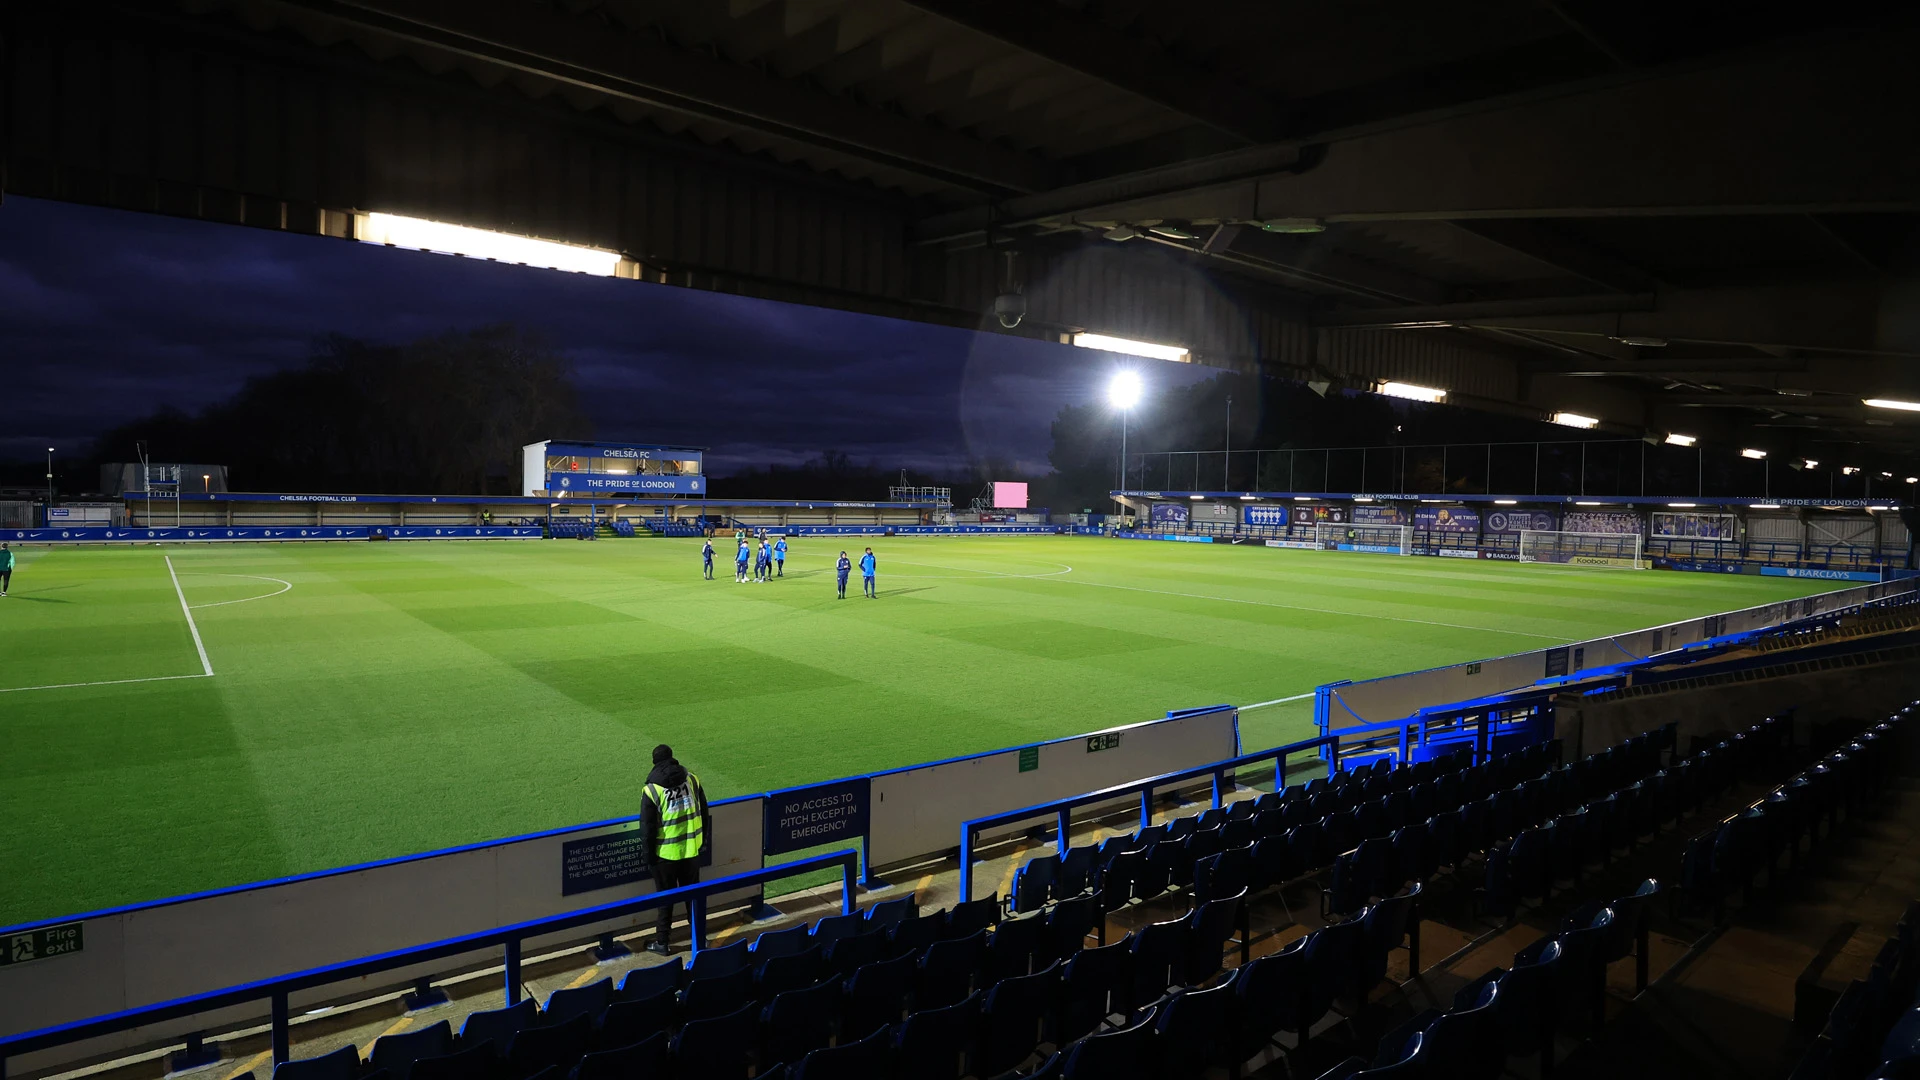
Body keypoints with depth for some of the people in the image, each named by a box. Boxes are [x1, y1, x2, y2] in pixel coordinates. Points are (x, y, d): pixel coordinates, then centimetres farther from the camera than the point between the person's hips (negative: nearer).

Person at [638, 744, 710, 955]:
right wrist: (703, 841, 15)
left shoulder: (651, 789, -14)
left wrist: (648, 855, 1)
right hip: (692, 850, 3)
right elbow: (704, 813, 4)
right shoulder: (692, 779, -4)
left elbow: (647, 827, -10)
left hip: (665, 853, -3)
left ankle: (662, 941, 21)